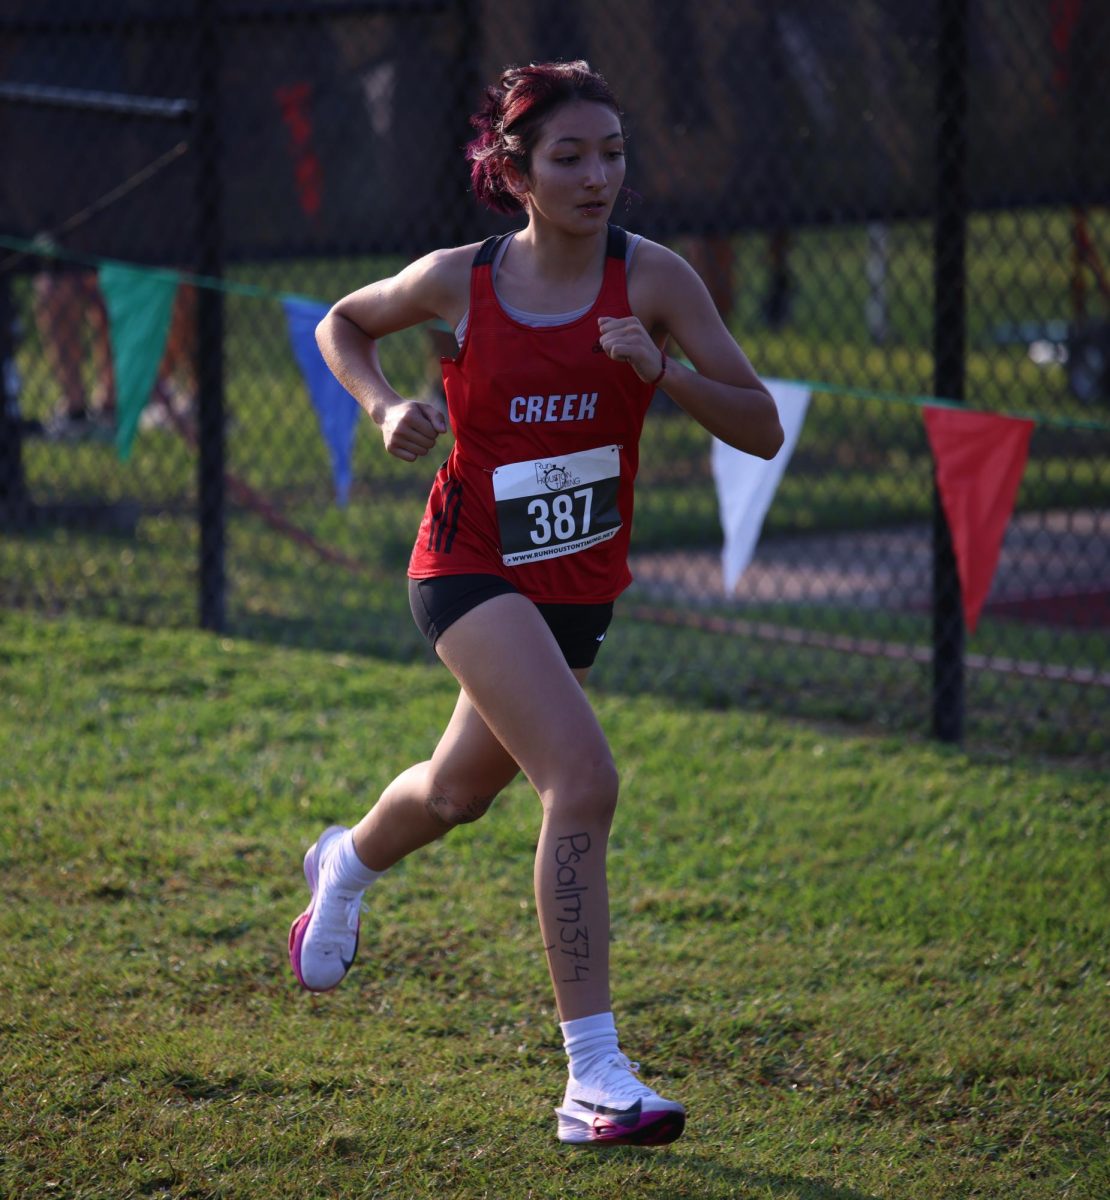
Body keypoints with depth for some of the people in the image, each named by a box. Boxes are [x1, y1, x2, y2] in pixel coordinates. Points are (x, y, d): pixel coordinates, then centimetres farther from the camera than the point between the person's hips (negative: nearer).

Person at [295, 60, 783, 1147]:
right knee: (584, 779, -24)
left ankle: (345, 863, 61)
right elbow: (341, 326, 10)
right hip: (471, 564, -4)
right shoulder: (457, 281, -11)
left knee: (459, 791, 24)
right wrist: (385, 407, -9)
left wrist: (661, 371, -28)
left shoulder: (650, 278, -10)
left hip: (578, 581, 4)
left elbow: (761, 428, -12)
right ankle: (595, 1080, -23)